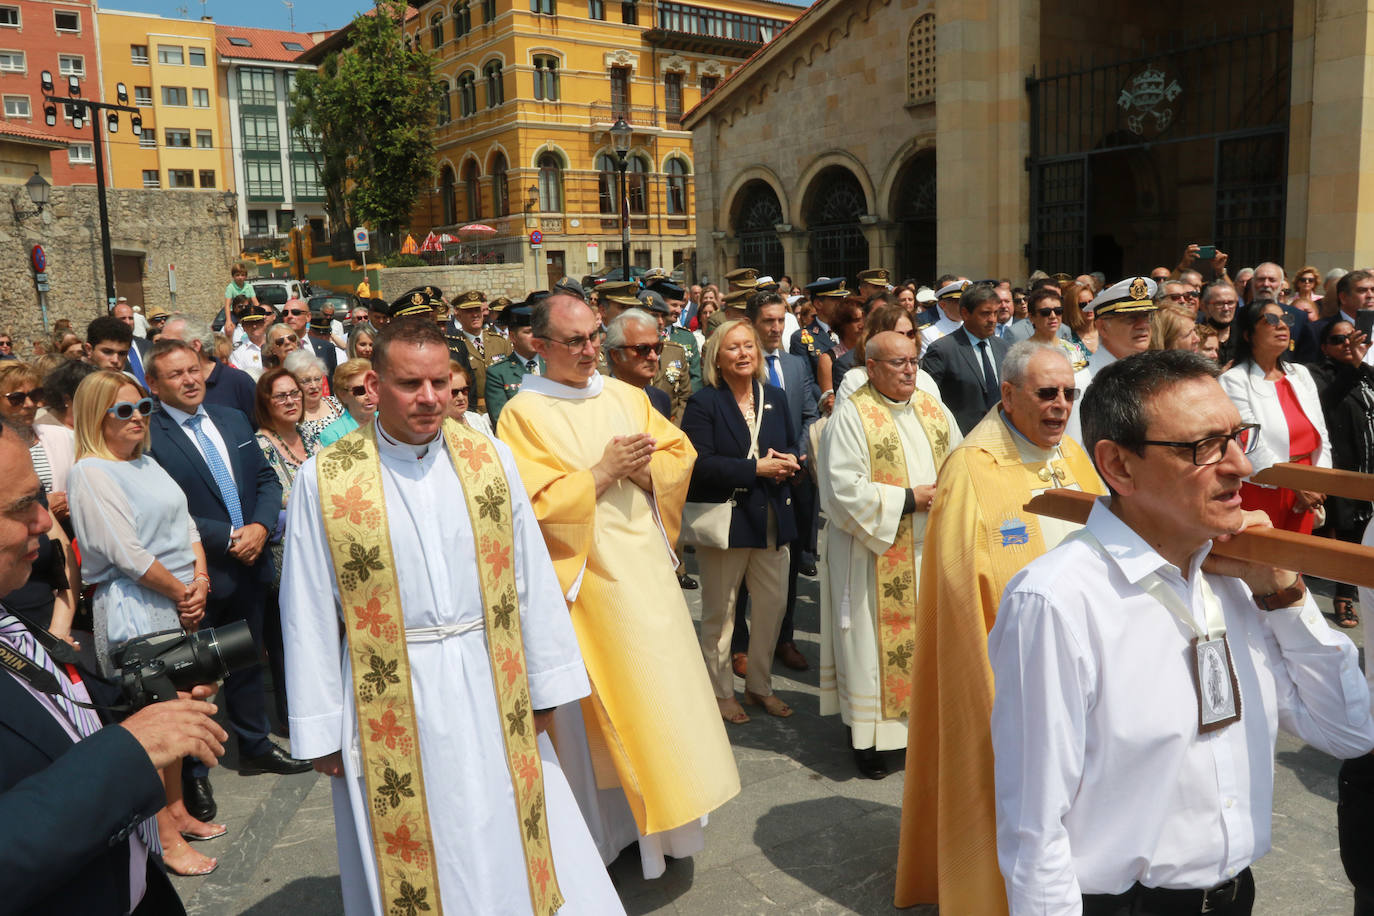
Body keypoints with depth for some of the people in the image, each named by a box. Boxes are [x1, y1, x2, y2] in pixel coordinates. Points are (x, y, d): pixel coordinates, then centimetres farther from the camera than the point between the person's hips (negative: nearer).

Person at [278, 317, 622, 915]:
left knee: (512, 843, 15)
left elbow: (531, 578, 2)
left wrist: (544, 685, 3)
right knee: (408, 864, 15)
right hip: (391, 701, -2)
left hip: (491, 688, 2)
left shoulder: (490, 459, -2)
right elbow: (309, 614, -4)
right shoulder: (324, 479, -8)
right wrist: (320, 731, -1)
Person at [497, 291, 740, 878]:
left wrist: (641, 466, -11)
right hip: (585, 574, -5)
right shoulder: (523, 415, -8)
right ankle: (609, 820, 19)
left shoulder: (626, 398, 9)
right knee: (602, 702, 3)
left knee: (661, 687, 12)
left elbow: (680, 454, 8)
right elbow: (534, 505, -16)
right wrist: (603, 470, -18)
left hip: (647, 564, 6)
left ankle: (661, 802, 30)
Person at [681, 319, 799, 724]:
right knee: (720, 612, 7)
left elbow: (793, 448, 17)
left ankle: (759, 685, 28)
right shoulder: (703, 403, -9)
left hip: (772, 519, 5)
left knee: (773, 605, 10)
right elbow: (699, 464, -18)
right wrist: (756, 468, -19)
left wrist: (789, 463, -7)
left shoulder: (775, 398, 10)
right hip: (725, 520, -5)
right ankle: (721, 692, 23)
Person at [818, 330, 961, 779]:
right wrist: (907, 500, -15)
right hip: (875, 553, -5)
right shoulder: (851, 415, -9)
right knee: (875, 638, 1)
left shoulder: (933, 409, 10)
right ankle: (866, 735, 13)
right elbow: (844, 489, -16)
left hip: (929, 549, 6)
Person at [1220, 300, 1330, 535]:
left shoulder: (1300, 373, 12)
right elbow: (1251, 445, -16)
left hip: (1305, 489, 6)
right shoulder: (1234, 380, -9)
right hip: (1261, 488, -6)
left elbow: (1321, 435, 9)